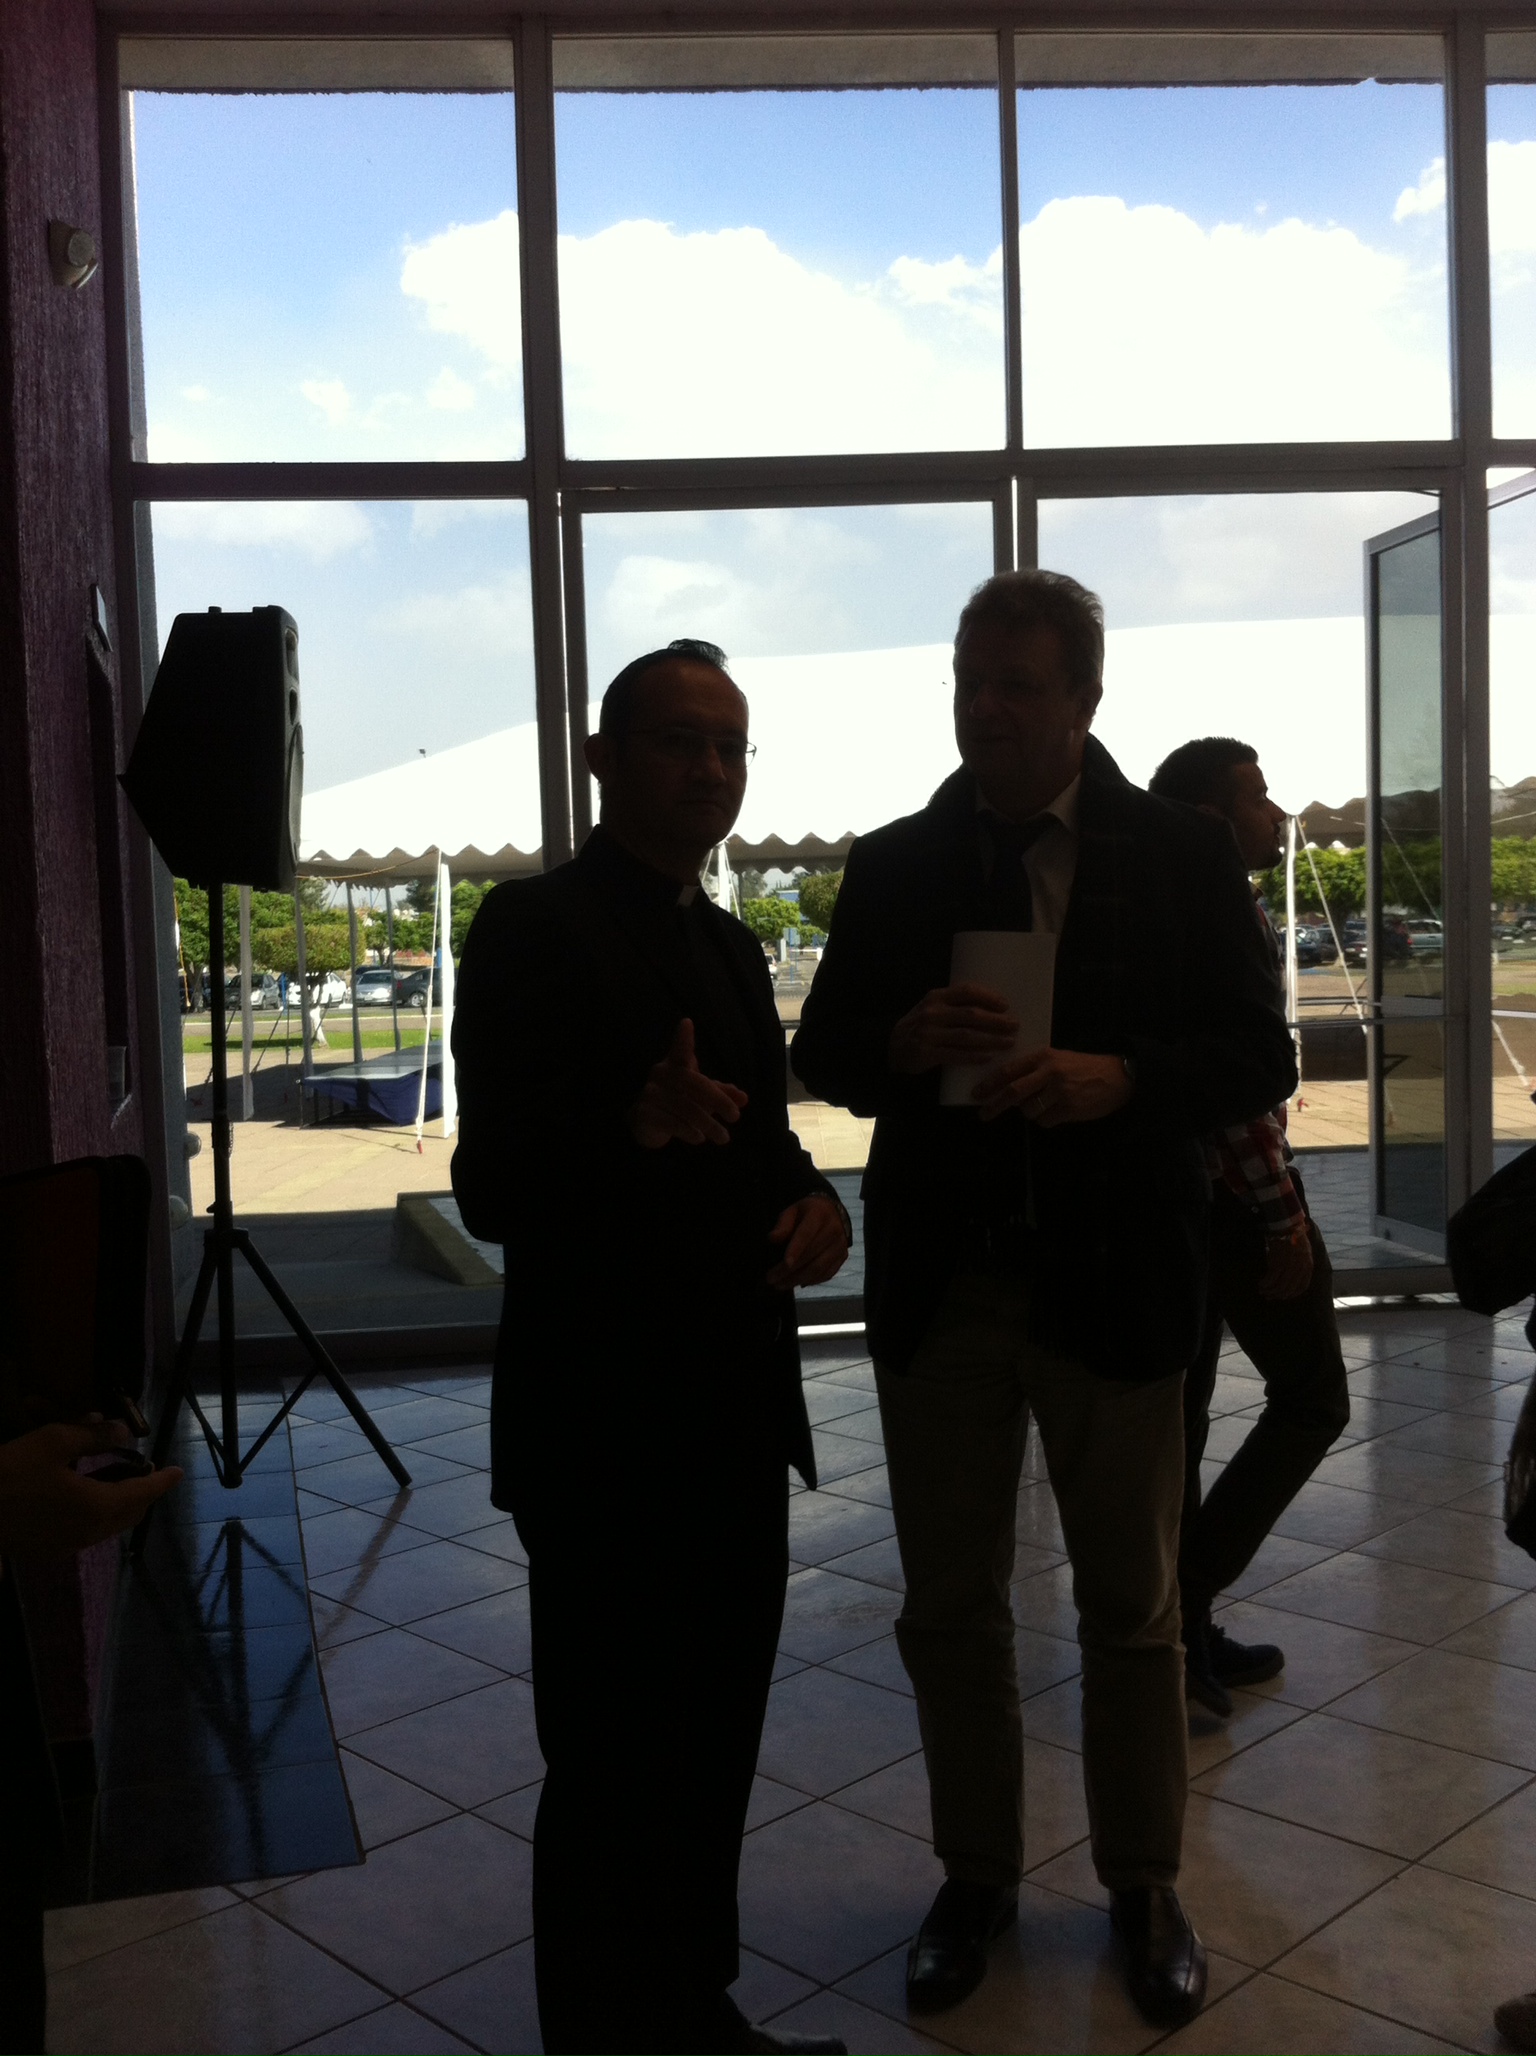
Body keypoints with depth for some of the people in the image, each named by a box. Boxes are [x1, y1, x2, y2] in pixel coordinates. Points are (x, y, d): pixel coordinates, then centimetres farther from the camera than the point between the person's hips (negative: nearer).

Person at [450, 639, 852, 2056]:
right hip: (605, 1426, -8)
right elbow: (493, 1192, -18)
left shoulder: (730, 947, 13)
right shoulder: (535, 929, -12)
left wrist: (811, 1196, -2)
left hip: (733, 1411, 8)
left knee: (716, 1745, 18)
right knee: (614, 1767, 4)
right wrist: (637, 1126, -36)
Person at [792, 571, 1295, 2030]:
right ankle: (976, 1876, 32)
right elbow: (822, 1054, 4)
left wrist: (1116, 1078, -22)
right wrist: (907, 1043, -18)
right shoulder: (891, 865, 3)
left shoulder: (1183, 856, -2)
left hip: (1111, 1283, -1)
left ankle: (1145, 1884, 32)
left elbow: (1257, 1059, -4)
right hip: (939, 1287, 2)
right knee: (950, 1606, 13)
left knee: (1131, 1608, 13)